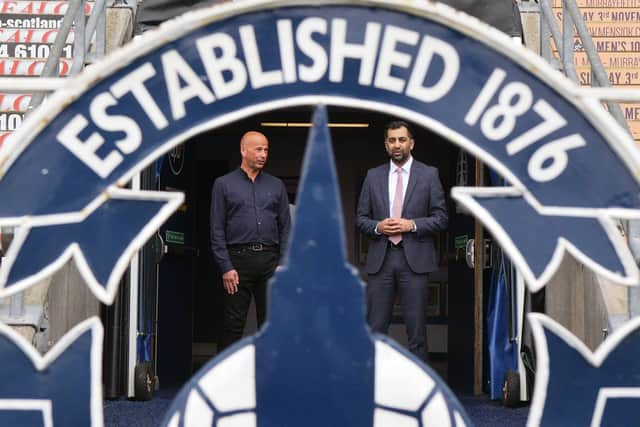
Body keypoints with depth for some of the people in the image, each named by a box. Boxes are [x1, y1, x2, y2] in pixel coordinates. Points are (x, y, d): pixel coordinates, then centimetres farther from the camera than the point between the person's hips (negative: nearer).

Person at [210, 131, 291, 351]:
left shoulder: (276, 186, 13)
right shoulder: (223, 184, 5)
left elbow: (286, 228, 11)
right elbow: (217, 230, 0)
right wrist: (226, 267, -8)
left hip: (270, 260, 3)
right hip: (238, 259, -3)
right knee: (233, 325, -1)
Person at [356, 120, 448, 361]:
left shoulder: (428, 175, 4)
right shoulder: (373, 176, 11)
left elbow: (441, 218, 2)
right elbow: (361, 218, 11)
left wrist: (412, 224, -12)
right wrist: (377, 226, -9)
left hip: (414, 259, -2)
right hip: (380, 259, 2)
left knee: (416, 329, 2)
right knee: (375, 328, 3)